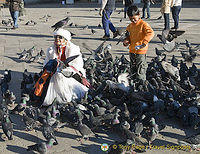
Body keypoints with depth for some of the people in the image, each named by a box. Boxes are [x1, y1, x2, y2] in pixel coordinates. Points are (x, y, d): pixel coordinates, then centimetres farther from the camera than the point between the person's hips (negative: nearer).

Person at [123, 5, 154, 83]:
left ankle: (141, 81, 7)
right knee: (133, 67, 18)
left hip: (141, 50, -7)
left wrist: (145, 42, -34)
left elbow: (151, 33, -25)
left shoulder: (143, 24, -13)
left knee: (141, 67, -2)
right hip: (132, 49, 8)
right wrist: (127, 40, 4)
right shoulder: (130, 26, 10)